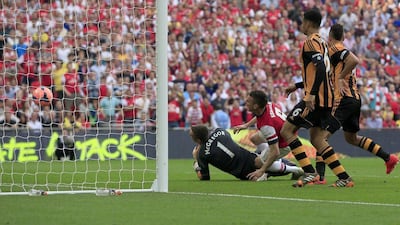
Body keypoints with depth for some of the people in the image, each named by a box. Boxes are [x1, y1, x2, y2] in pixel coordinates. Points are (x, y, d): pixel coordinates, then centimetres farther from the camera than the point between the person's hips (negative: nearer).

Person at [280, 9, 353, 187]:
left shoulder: (310, 42, -10)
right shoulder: (322, 42, 19)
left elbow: (320, 68, -24)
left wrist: (311, 94, -29)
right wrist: (298, 86, 31)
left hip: (315, 99, -9)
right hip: (326, 99, 9)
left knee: (287, 130, -4)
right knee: (316, 139, 13)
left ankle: (309, 173, -11)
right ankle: (344, 178, 6)